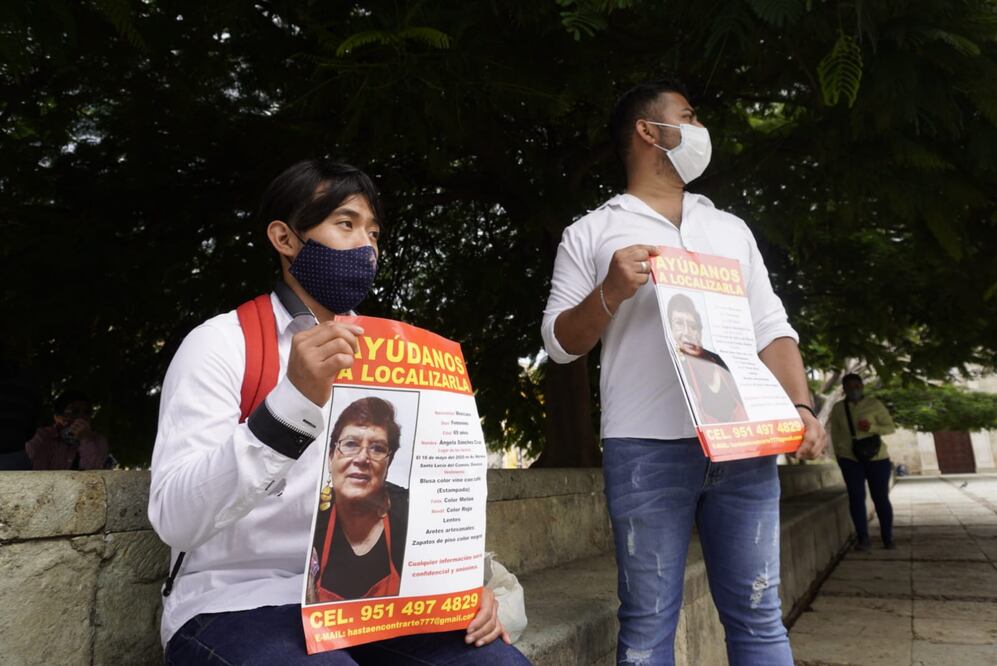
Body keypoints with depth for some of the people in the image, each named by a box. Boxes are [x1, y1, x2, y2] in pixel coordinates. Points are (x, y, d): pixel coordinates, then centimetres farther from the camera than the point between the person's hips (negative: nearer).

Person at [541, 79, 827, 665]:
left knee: (758, 616, 7)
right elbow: (560, 343, 2)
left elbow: (772, 328, 16)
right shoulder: (592, 233, 7)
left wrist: (802, 407, 1)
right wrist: (611, 293, -15)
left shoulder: (730, 228, 20)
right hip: (647, 450, -3)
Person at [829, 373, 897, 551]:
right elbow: (835, 433, 8)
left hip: (876, 458, -1)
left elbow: (890, 427, -2)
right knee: (856, 497, -6)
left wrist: (871, 427, -19)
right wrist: (838, 454, 5)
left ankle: (888, 539, 15)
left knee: (881, 498, 4)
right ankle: (863, 538, -1)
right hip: (850, 459, 1)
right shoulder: (838, 408, 1)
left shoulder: (875, 404, -3)